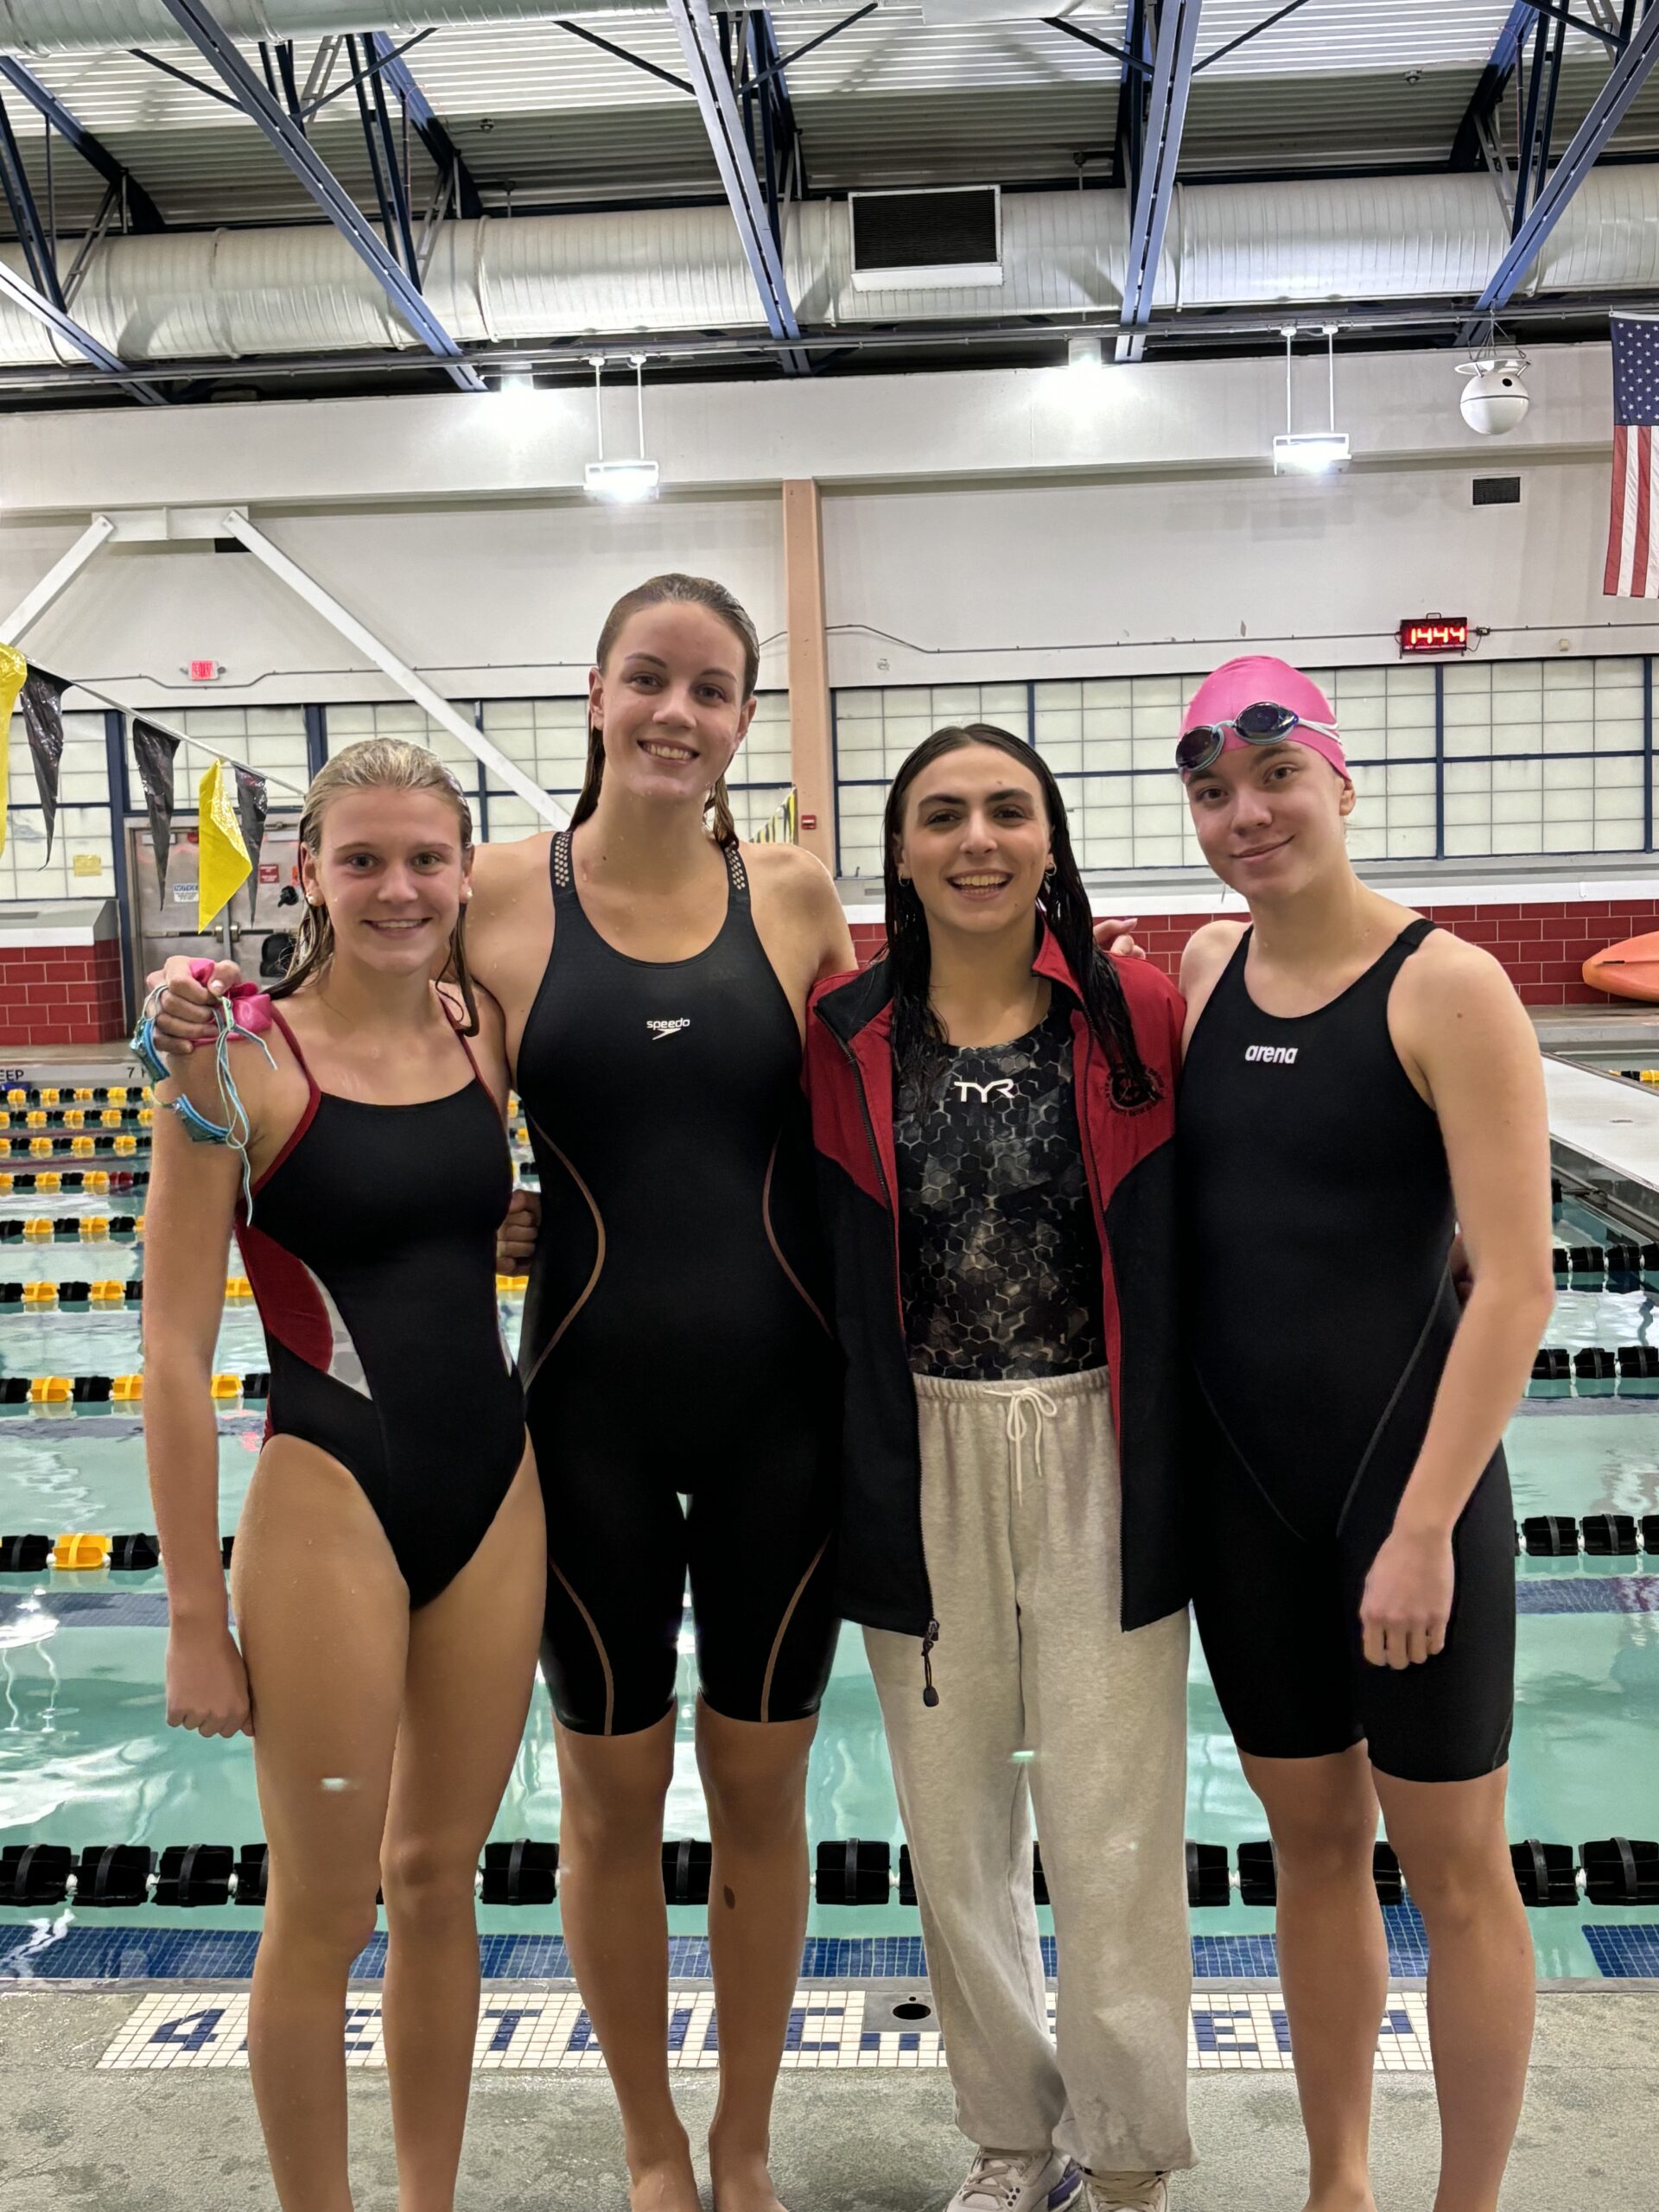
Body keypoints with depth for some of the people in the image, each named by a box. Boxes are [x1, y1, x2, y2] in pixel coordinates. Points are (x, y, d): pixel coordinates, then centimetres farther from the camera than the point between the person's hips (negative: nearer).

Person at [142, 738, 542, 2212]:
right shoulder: (247, 1064, -11)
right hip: (329, 1497, -5)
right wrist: (196, 1618, -9)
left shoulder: (488, 1033, 2)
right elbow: (177, 1351, -10)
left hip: (497, 1491, 5)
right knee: (325, 1913, 9)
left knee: (441, 1883, 18)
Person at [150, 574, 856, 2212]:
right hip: (592, 1404, -1)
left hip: (784, 1403, 1)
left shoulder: (796, 896, 0)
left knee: (760, 1786, 14)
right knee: (612, 1790, 14)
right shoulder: (504, 895, -4)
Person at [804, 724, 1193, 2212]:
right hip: (923, 1461, 2)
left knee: (1110, 1829, 6)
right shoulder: (844, 1040, -1)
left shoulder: (1134, 1017, -4)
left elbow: (1175, 1261, -1)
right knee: (955, 1825, 14)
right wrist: (853, 1482, 0)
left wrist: (1175, 1479, -3)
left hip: (1099, 1454, -1)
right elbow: (825, 1280, 4)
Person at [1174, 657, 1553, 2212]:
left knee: (1451, 1861, 10)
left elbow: (1514, 1286, -15)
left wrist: (1425, 1526, -17)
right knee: (1310, 1839, 18)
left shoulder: (1444, 986, -11)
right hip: (1239, 1482, 5)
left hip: (1403, 1473, -5)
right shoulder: (1197, 972, 4)